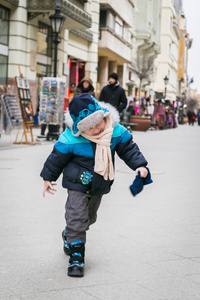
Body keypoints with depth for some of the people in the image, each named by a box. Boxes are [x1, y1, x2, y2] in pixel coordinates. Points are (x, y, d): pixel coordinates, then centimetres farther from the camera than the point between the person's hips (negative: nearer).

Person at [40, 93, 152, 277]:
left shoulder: (116, 131, -16)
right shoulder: (71, 139, -25)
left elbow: (128, 148, -1)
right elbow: (57, 158, -10)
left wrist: (139, 165, -11)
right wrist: (48, 178, 1)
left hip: (100, 186, 5)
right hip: (78, 184, -5)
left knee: (89, 217, 22)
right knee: (77, 217, -11)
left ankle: (69, 235, 52)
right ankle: (76, 256, -1)